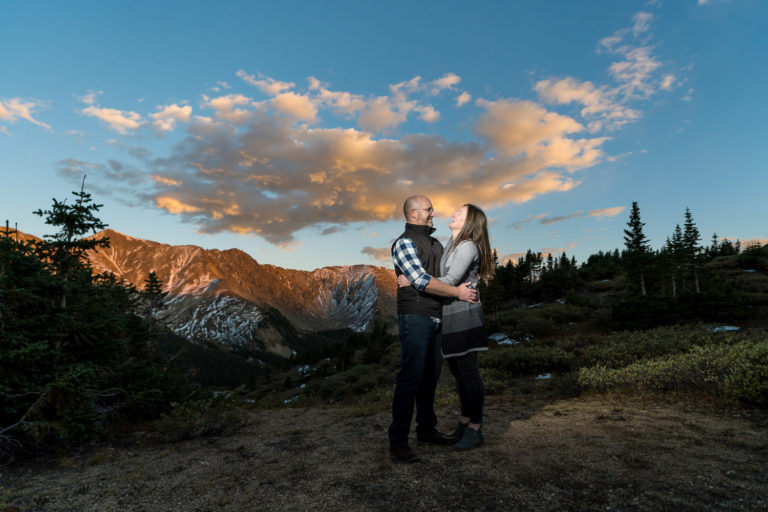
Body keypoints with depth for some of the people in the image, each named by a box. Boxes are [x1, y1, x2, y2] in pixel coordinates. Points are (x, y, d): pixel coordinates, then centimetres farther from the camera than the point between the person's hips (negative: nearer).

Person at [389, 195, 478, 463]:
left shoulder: (435, 243, 18)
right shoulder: (404, 243, -9)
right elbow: (422, 281, -18)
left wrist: (470, 287, 5)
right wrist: (457, 293, -14)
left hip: (436, 319, 8)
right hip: (415, 318, -8)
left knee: (430, 376, 14)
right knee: (410, 378, -7)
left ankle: (427, 429, 27)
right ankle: (398, 441, 1)